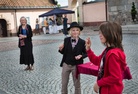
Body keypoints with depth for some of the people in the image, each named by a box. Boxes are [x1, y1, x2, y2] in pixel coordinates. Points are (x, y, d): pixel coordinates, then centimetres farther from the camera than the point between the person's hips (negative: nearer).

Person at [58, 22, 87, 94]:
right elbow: (63, 52, 2)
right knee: (64, 84, 14)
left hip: (76, 66, -2)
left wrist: (81, 56, -21)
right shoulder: (66, 40, -5)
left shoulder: (82, 42, -11)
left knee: (77, 84, 15)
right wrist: (61, 49, -19)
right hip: (66, 65, 2)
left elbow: (86, 53, -2)